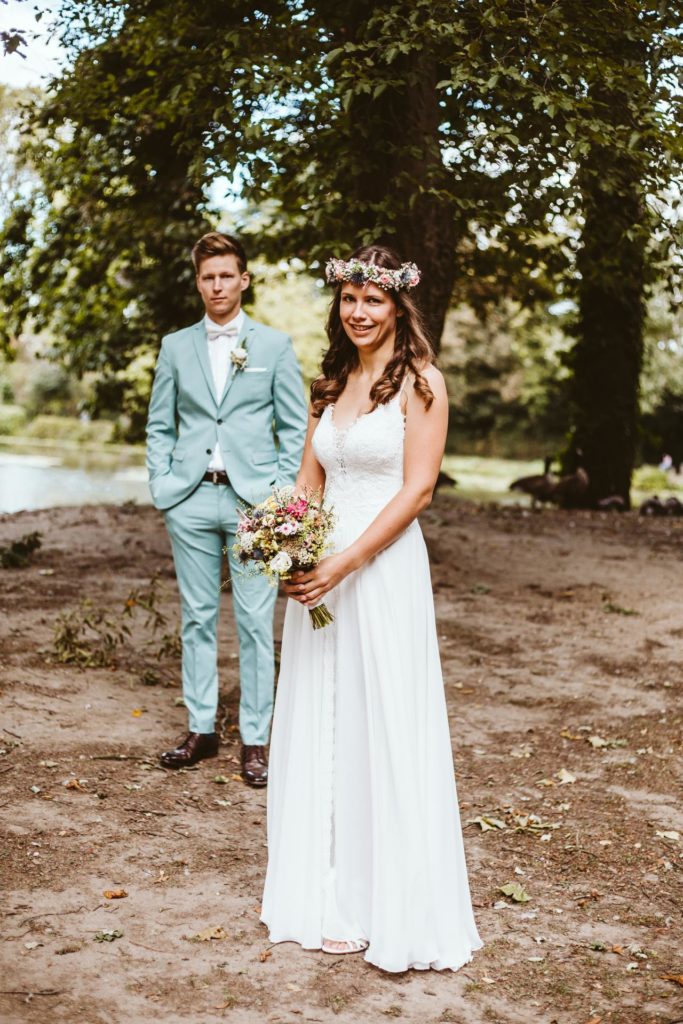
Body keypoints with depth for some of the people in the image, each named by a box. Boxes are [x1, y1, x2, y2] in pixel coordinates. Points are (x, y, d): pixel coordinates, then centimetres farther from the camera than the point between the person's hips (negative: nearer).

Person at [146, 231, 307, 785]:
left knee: (255, 624, -1)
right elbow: (159, 425, 13)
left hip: (254, 500, -2)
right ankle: (201, 730, 19)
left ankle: (255, 740, 8)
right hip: (191, 501, 2)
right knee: (198, 618, 9)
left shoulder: (275, 344, 5)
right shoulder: (176, 346, 11)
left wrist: (282, 492, -4)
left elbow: (295, 427, 4)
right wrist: (162, 483, 1)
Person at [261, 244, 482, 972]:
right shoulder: (330, 385, 14)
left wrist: (345, 563, -17)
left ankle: (385, 905, 12)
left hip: (383, 568, -6)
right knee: (317, 725, 11)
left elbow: (416, 488, -12)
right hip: (319, 570, 7)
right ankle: (324, 890, 24)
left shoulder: (420, 383, -5)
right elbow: (309, 477, 15)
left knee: (380, 727, -1)